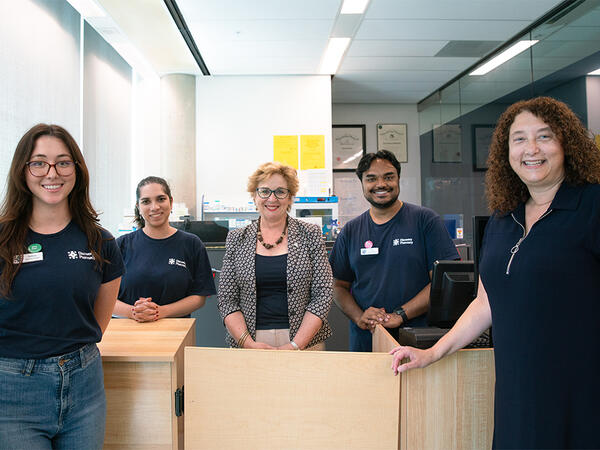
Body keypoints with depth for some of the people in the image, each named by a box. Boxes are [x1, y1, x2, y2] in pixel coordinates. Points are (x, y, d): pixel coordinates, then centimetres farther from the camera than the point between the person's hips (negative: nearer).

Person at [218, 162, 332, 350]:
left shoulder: (310, 234, -1)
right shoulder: (236, 239, 3)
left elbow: (322, 295, -6)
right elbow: (227, 299, 1)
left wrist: (295, 345, -14)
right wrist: (248, 342, -13)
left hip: (305, 343, -1)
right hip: (247, 343, 1)